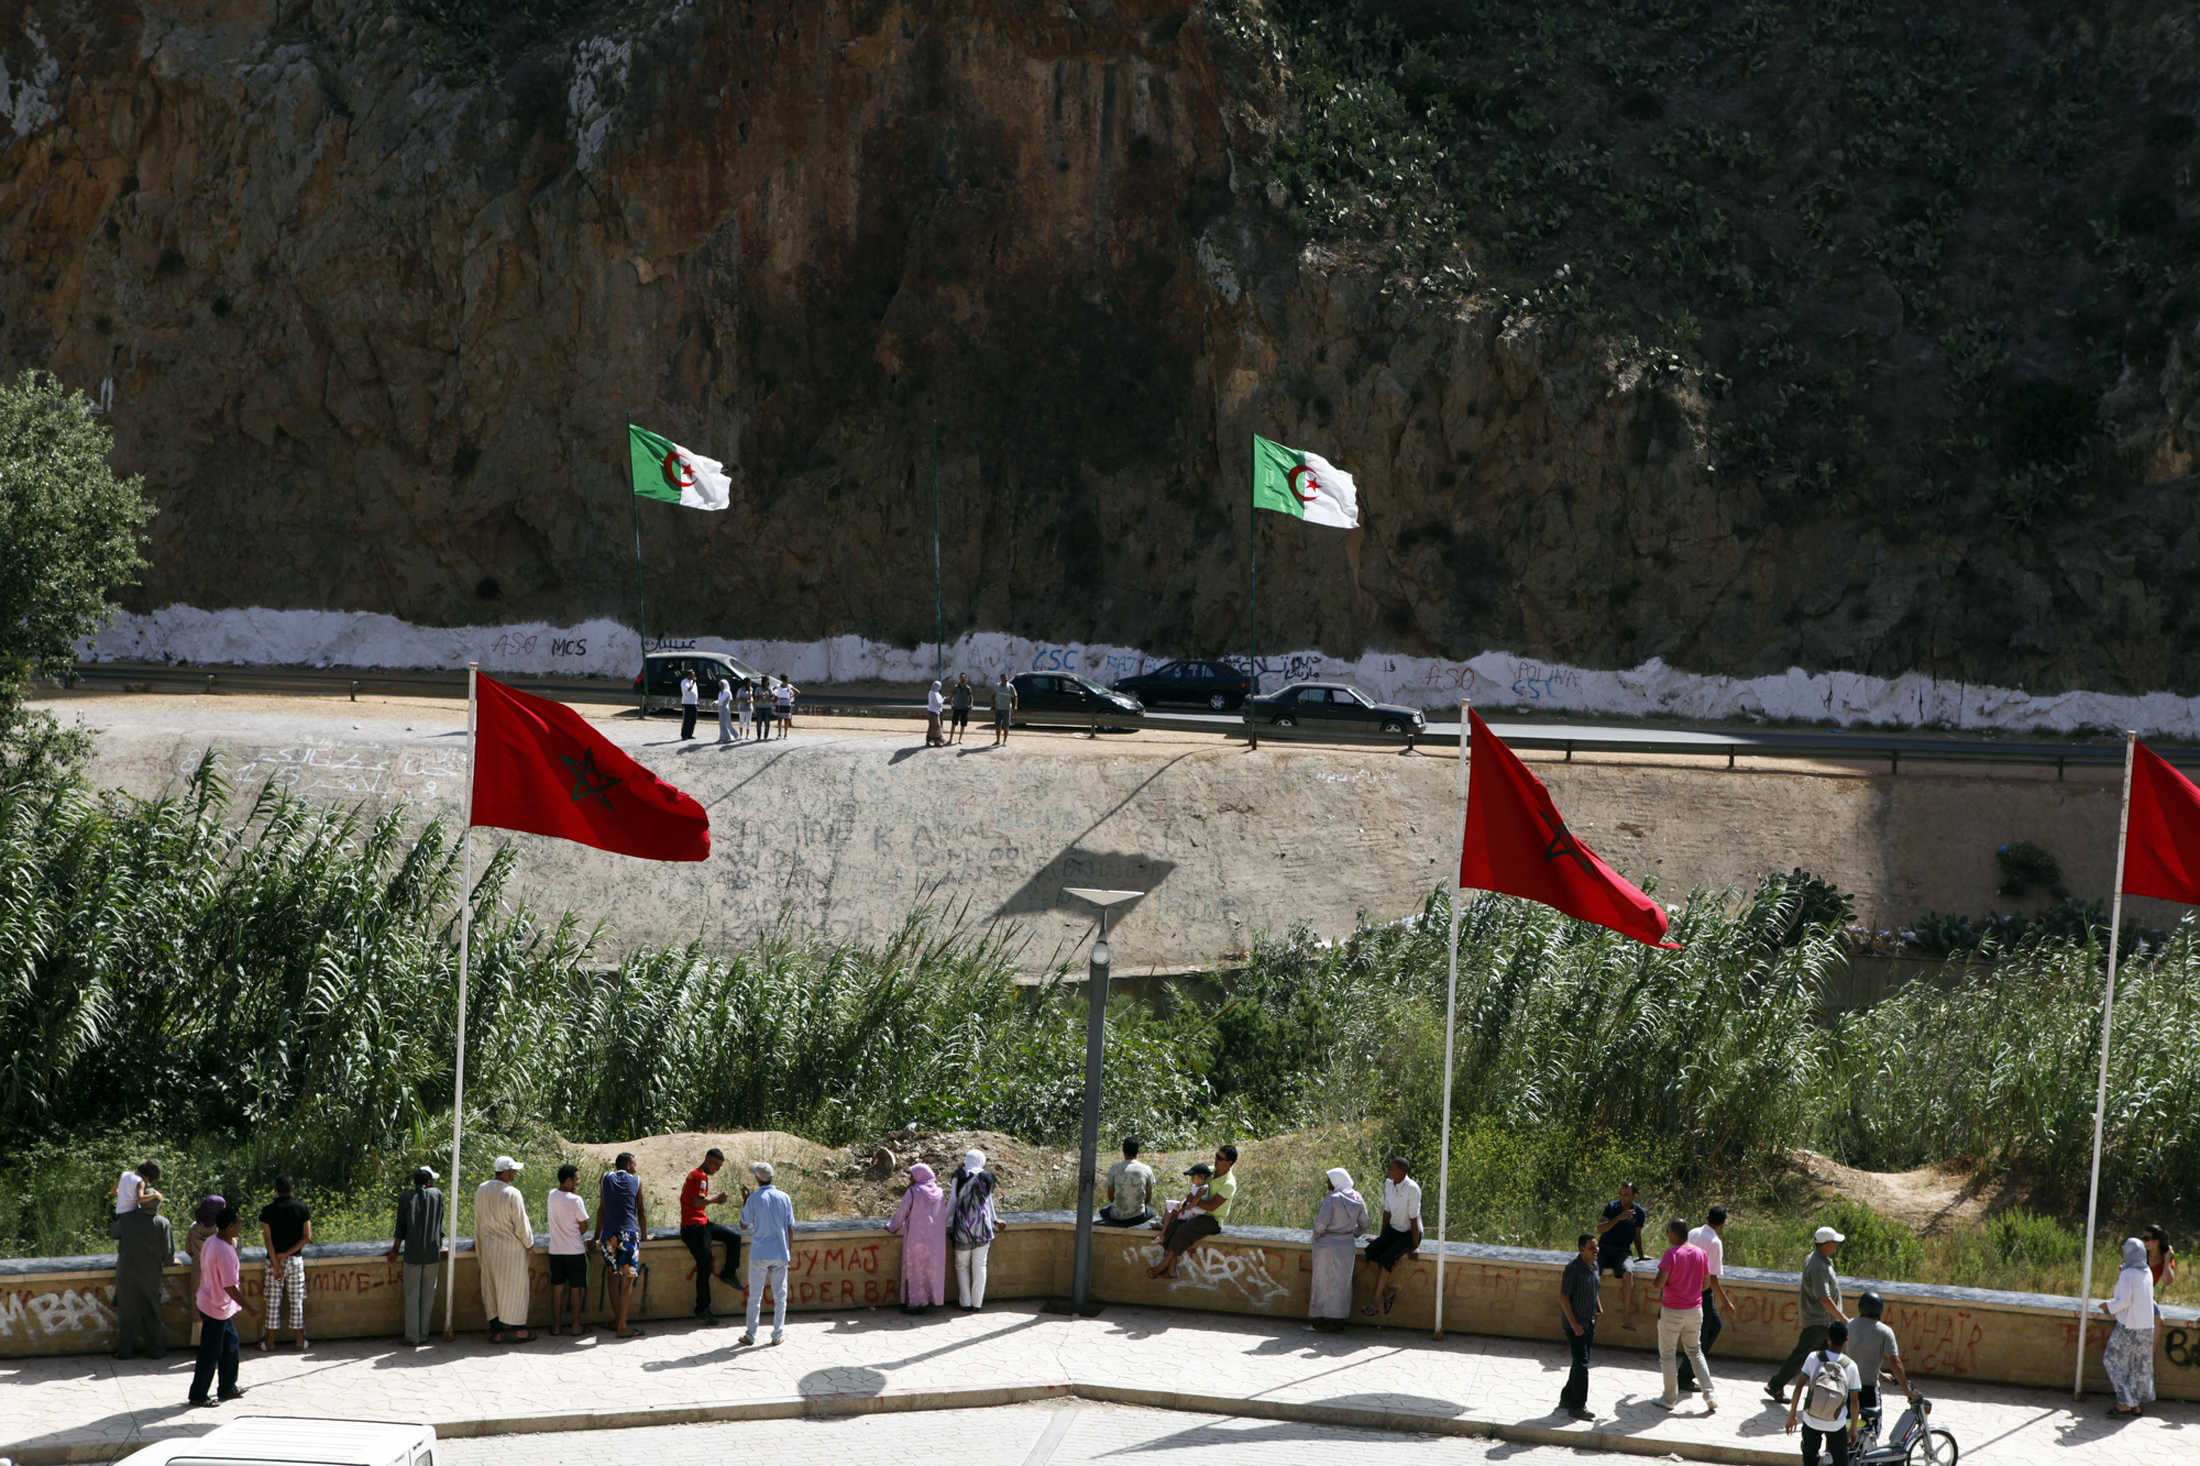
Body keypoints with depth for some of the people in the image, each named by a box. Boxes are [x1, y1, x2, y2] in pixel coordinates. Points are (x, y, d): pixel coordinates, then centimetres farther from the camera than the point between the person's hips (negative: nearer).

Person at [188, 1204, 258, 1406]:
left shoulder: (211, 1242, 3)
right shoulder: (224, 1251, -27)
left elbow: (203, 1270, 16)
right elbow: (230, 1287, -27)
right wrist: (248, 1308, -20)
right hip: (216, 1310, -10)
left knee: (230, 1347, 20)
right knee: (210, 1354, 2)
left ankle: (228, 1388, 31)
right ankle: (197, 1395, 12)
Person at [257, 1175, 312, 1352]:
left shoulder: (268, 1210, -6)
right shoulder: (302, 1208, -1)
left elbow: (267, 1239, -11)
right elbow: (307, 1236, -6)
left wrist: (276, 1265, -12)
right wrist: (287, 1254, -8)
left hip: (274, 1259, -1)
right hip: (296, 1258, 1)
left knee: (273, 1300, 6)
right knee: (296, 1300, 7)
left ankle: (270, 1340, 9)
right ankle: (300, 1341, 7)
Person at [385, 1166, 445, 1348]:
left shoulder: (405, 1198, 0)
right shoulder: (437, 1195, 2)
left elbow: (400, 1228, 2)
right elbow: (439, 1224, 8)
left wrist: (395, 1250, 12)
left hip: (412, 1253, -1)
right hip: (432, 1252, 1)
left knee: (412, 1295, 3)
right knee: (428, 1295, 8)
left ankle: (412, 1337, 2)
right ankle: (423, 1335, 9)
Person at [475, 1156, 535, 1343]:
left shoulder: (481, 1190, -1)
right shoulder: (512, 1194, -19)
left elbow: (478, 1222, 8)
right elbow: (521, 1225, -15)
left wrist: (479, 1249, 18)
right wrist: (529, 1243, 3)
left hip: (488, 1247, 5)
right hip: (511, 1248, -5)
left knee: (491, 1288, 12)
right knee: (513, 1287, 6)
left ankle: (496, 1331, 13)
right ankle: (518, 1330, 12)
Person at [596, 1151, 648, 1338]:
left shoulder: (606, 1178, 10)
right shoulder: (636, 1181, 6)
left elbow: (601, 1210, 10)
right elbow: (641, 1211, 9)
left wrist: (597, 1237, 15)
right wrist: (644, 1235, 22)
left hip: (609, 1234, 3)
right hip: (629, 1234, -3)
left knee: (613, 1277, 16)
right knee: (627, 1280, 0)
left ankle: (617, 1321, 21)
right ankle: (622, 1327, -2)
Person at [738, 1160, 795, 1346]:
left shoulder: (754, 1199, -9)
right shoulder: (784, 1198, -1)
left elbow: (744, 1226, 0)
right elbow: (790, 1228, 3)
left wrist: (744, 1202, 9)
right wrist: (790, 1251, 12)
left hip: (759, 1253, -2)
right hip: (780, 1254, 2)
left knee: (755, 1296, 7)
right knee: (780, 1294, 9)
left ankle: (750, 1334, 11)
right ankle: (778, 1334, 11)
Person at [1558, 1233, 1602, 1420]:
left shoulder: (1594, 1266, 6)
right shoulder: (1572, 1269, -19)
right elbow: (1563, 1297, -18)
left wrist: (1598, 1307, 6)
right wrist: (1574, 1324, -21)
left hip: (1589, 1321, 8)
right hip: (1574, 1322, -8)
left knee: (1581, 1362, 13)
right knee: (1581, 1364, -11)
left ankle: (1567, 1399, 25)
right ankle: (1577, 1407, -7)